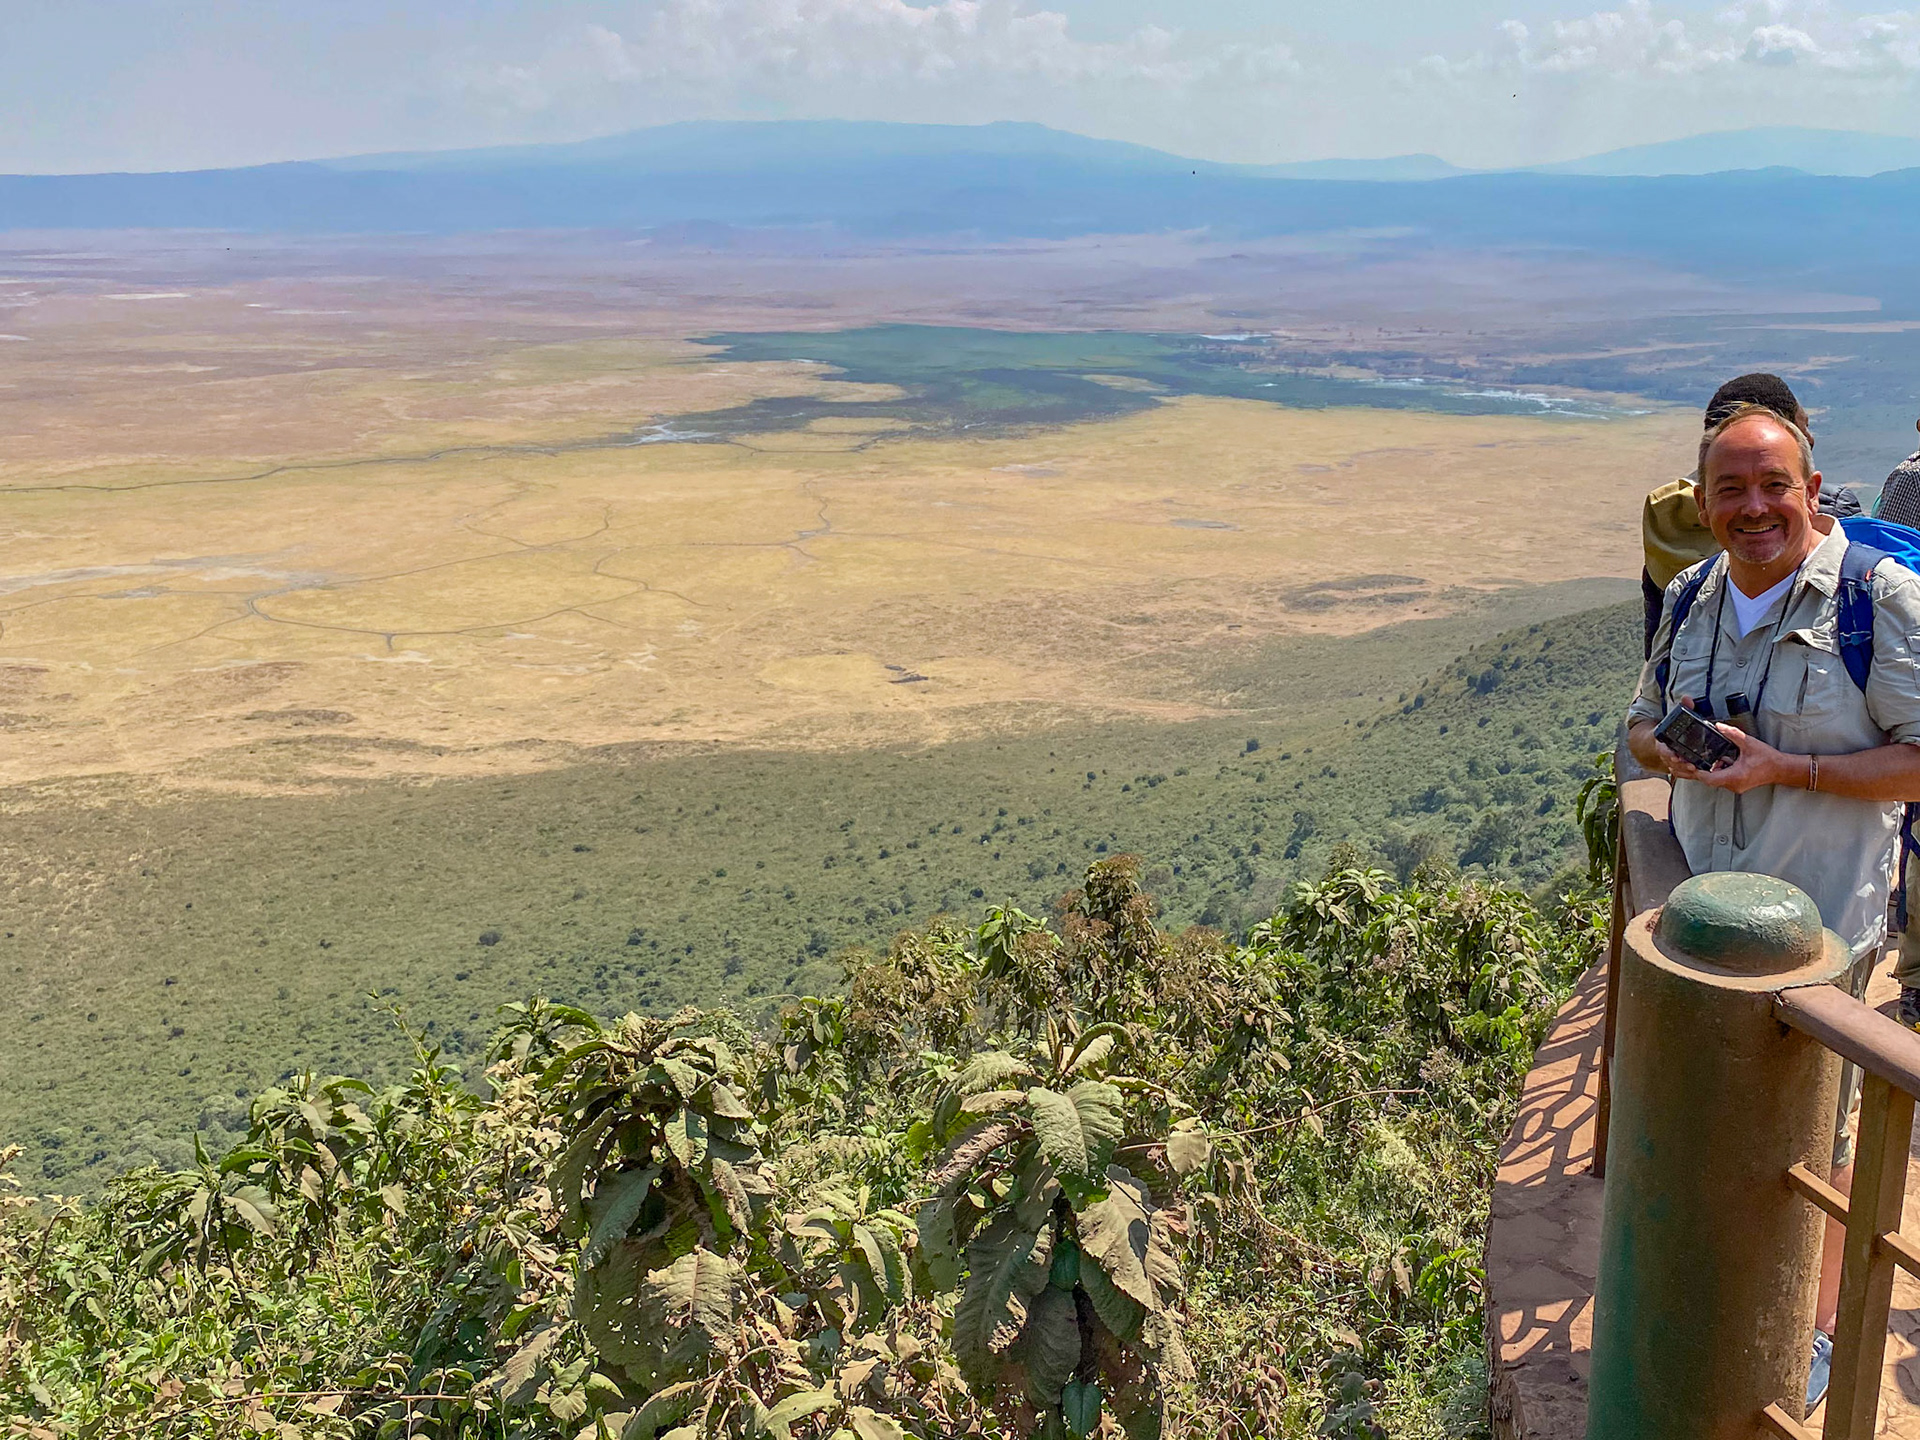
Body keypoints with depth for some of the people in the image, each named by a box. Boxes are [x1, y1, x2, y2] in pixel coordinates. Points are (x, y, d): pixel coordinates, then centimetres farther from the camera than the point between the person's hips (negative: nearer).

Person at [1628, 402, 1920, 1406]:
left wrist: (1785, 768, -24)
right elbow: (1641, 723, 16)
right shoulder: (1691, 597, 4)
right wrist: (1671, 747, -8)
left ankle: (1814, 1336, 28)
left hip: (1818, 920, -5)